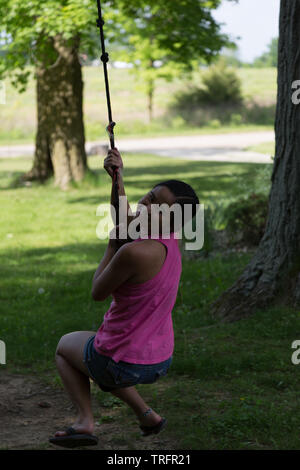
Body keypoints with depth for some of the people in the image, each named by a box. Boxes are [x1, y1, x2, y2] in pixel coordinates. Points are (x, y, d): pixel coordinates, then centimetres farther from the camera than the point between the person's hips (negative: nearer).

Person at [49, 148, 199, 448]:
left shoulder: (134, 252, -28)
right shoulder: (171, 240, -3)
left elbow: (97, 293, -12)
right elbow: (125, 217, 16)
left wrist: (112, 246, -2)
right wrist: (117, 177, 5)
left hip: (122, 364, -7)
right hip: (160, 362, 7)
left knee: (65, 346, 24)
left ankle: (85, 419, 7)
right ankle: (146, 415, 25)